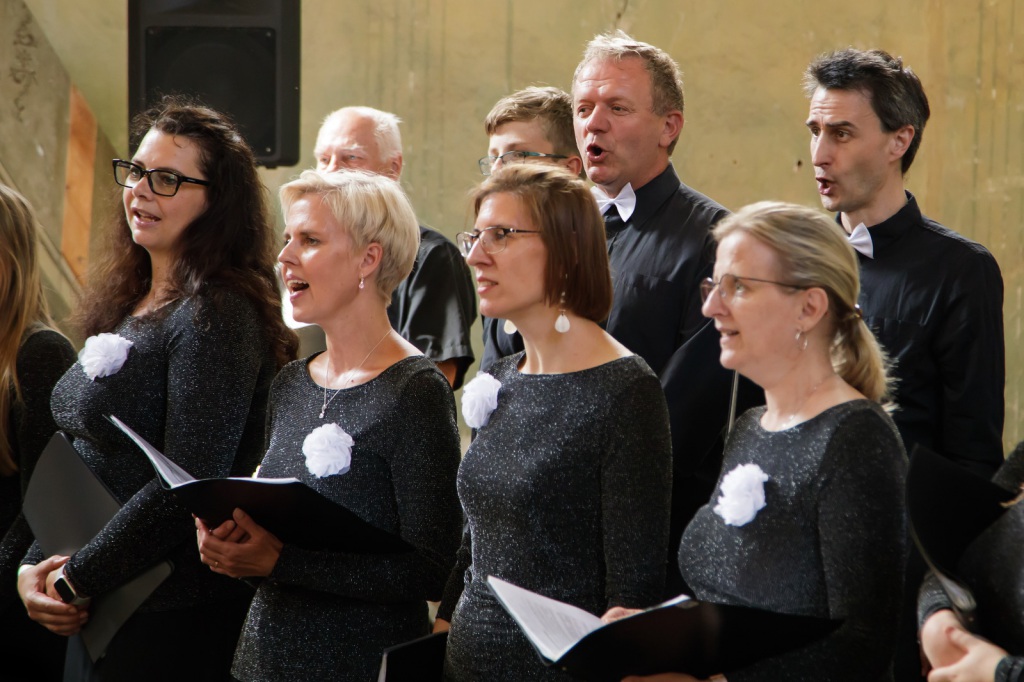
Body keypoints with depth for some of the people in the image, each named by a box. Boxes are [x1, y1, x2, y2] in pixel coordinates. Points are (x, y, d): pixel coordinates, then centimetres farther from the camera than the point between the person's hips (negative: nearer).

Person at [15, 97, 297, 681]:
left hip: (175, 625, -8)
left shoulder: (216, 316, -15)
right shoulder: (125, 307, 11)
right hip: (95, 613, 8)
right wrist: (34, 566, 0)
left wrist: (74, 580, -14)